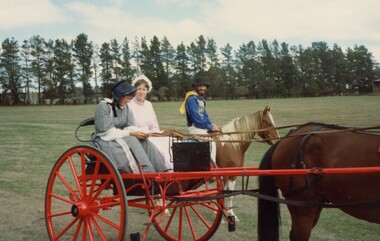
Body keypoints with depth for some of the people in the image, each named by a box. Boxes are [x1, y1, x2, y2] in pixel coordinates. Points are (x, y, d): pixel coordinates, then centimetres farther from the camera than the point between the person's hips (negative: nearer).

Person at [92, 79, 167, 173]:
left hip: (121, 138, 6)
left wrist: (139, 133, -19)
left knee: (145, 143, -20)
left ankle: (162, 172, -27)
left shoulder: (125, 107, 8)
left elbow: (130, 126, 3)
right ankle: (146, 173, -36)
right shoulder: (103, 106, -14)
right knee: (131, 142, -32)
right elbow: (107, 133, -20)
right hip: (106, 142, -6)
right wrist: (130, 133, -24)